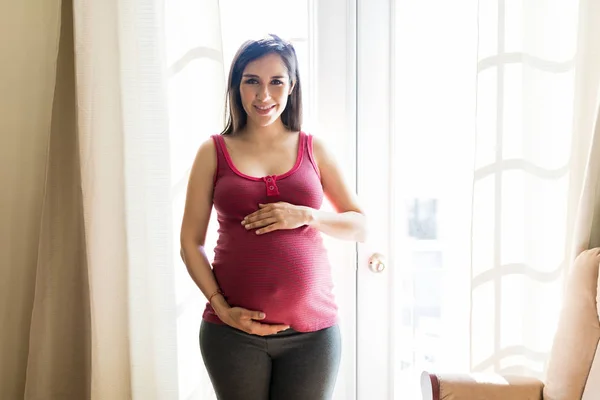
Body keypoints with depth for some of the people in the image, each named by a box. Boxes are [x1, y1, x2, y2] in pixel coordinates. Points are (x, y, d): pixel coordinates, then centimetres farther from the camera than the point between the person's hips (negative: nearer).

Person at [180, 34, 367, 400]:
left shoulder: (314, 149, 5)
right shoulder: (214, 151, 2)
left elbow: (361, 226, 6)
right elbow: (191, 242, 2)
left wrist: (306, 216, -10)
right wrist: (221, 307, -9)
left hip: (312, 330, 1)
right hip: (233, 331, 0)